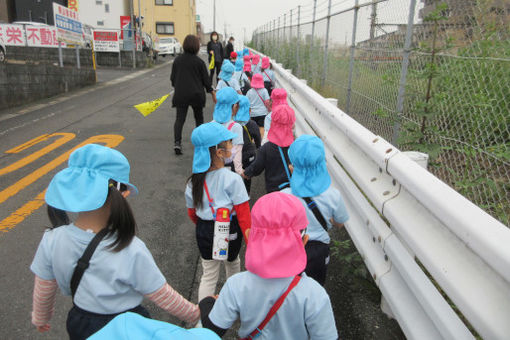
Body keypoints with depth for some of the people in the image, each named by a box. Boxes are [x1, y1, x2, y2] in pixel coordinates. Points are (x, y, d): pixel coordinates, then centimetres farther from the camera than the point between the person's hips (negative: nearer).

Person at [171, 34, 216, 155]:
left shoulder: (177, 60, 2)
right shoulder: (199, 62, -7)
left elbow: (172, 78, 8)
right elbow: (205, 79, -1)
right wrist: (212, 92, 11)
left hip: (180, 94, 1)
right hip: (196, 94, -1)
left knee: (179, 119, 0)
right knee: (199, 117, 18)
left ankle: (177, 142, -17)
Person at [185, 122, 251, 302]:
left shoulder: (194, 181, -7)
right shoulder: (232, 179, -22)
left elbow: (192, 213, 5)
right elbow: (244, 216, -20)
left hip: (204, 232, 3)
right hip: (230, 232, -2)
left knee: (209, 276, 17)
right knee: (232, 262, 28)